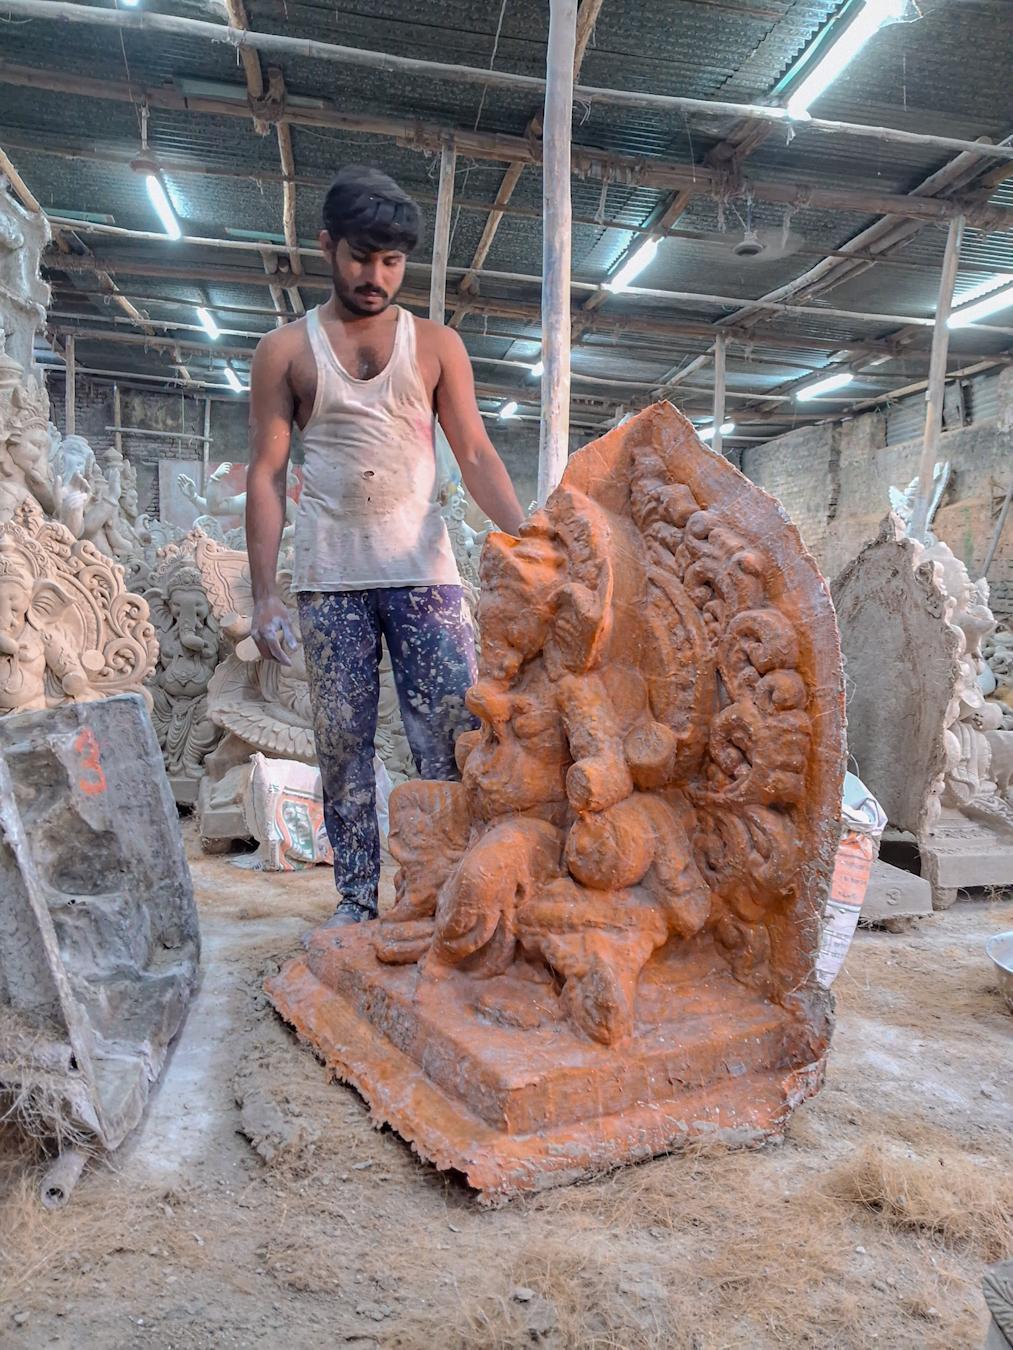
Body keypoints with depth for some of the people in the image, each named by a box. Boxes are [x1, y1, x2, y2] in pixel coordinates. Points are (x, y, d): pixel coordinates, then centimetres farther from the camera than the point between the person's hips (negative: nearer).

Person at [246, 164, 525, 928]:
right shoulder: (287, 351, 8)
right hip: (328, 577, 0)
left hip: (424, 570, 0)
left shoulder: (437, 346, 10)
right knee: (343, 740, 3)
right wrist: (265, 595, -3)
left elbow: (475, 455, 4)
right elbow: (266, 475, 4)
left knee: (454, 732, -6)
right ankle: (358, 898, 14)